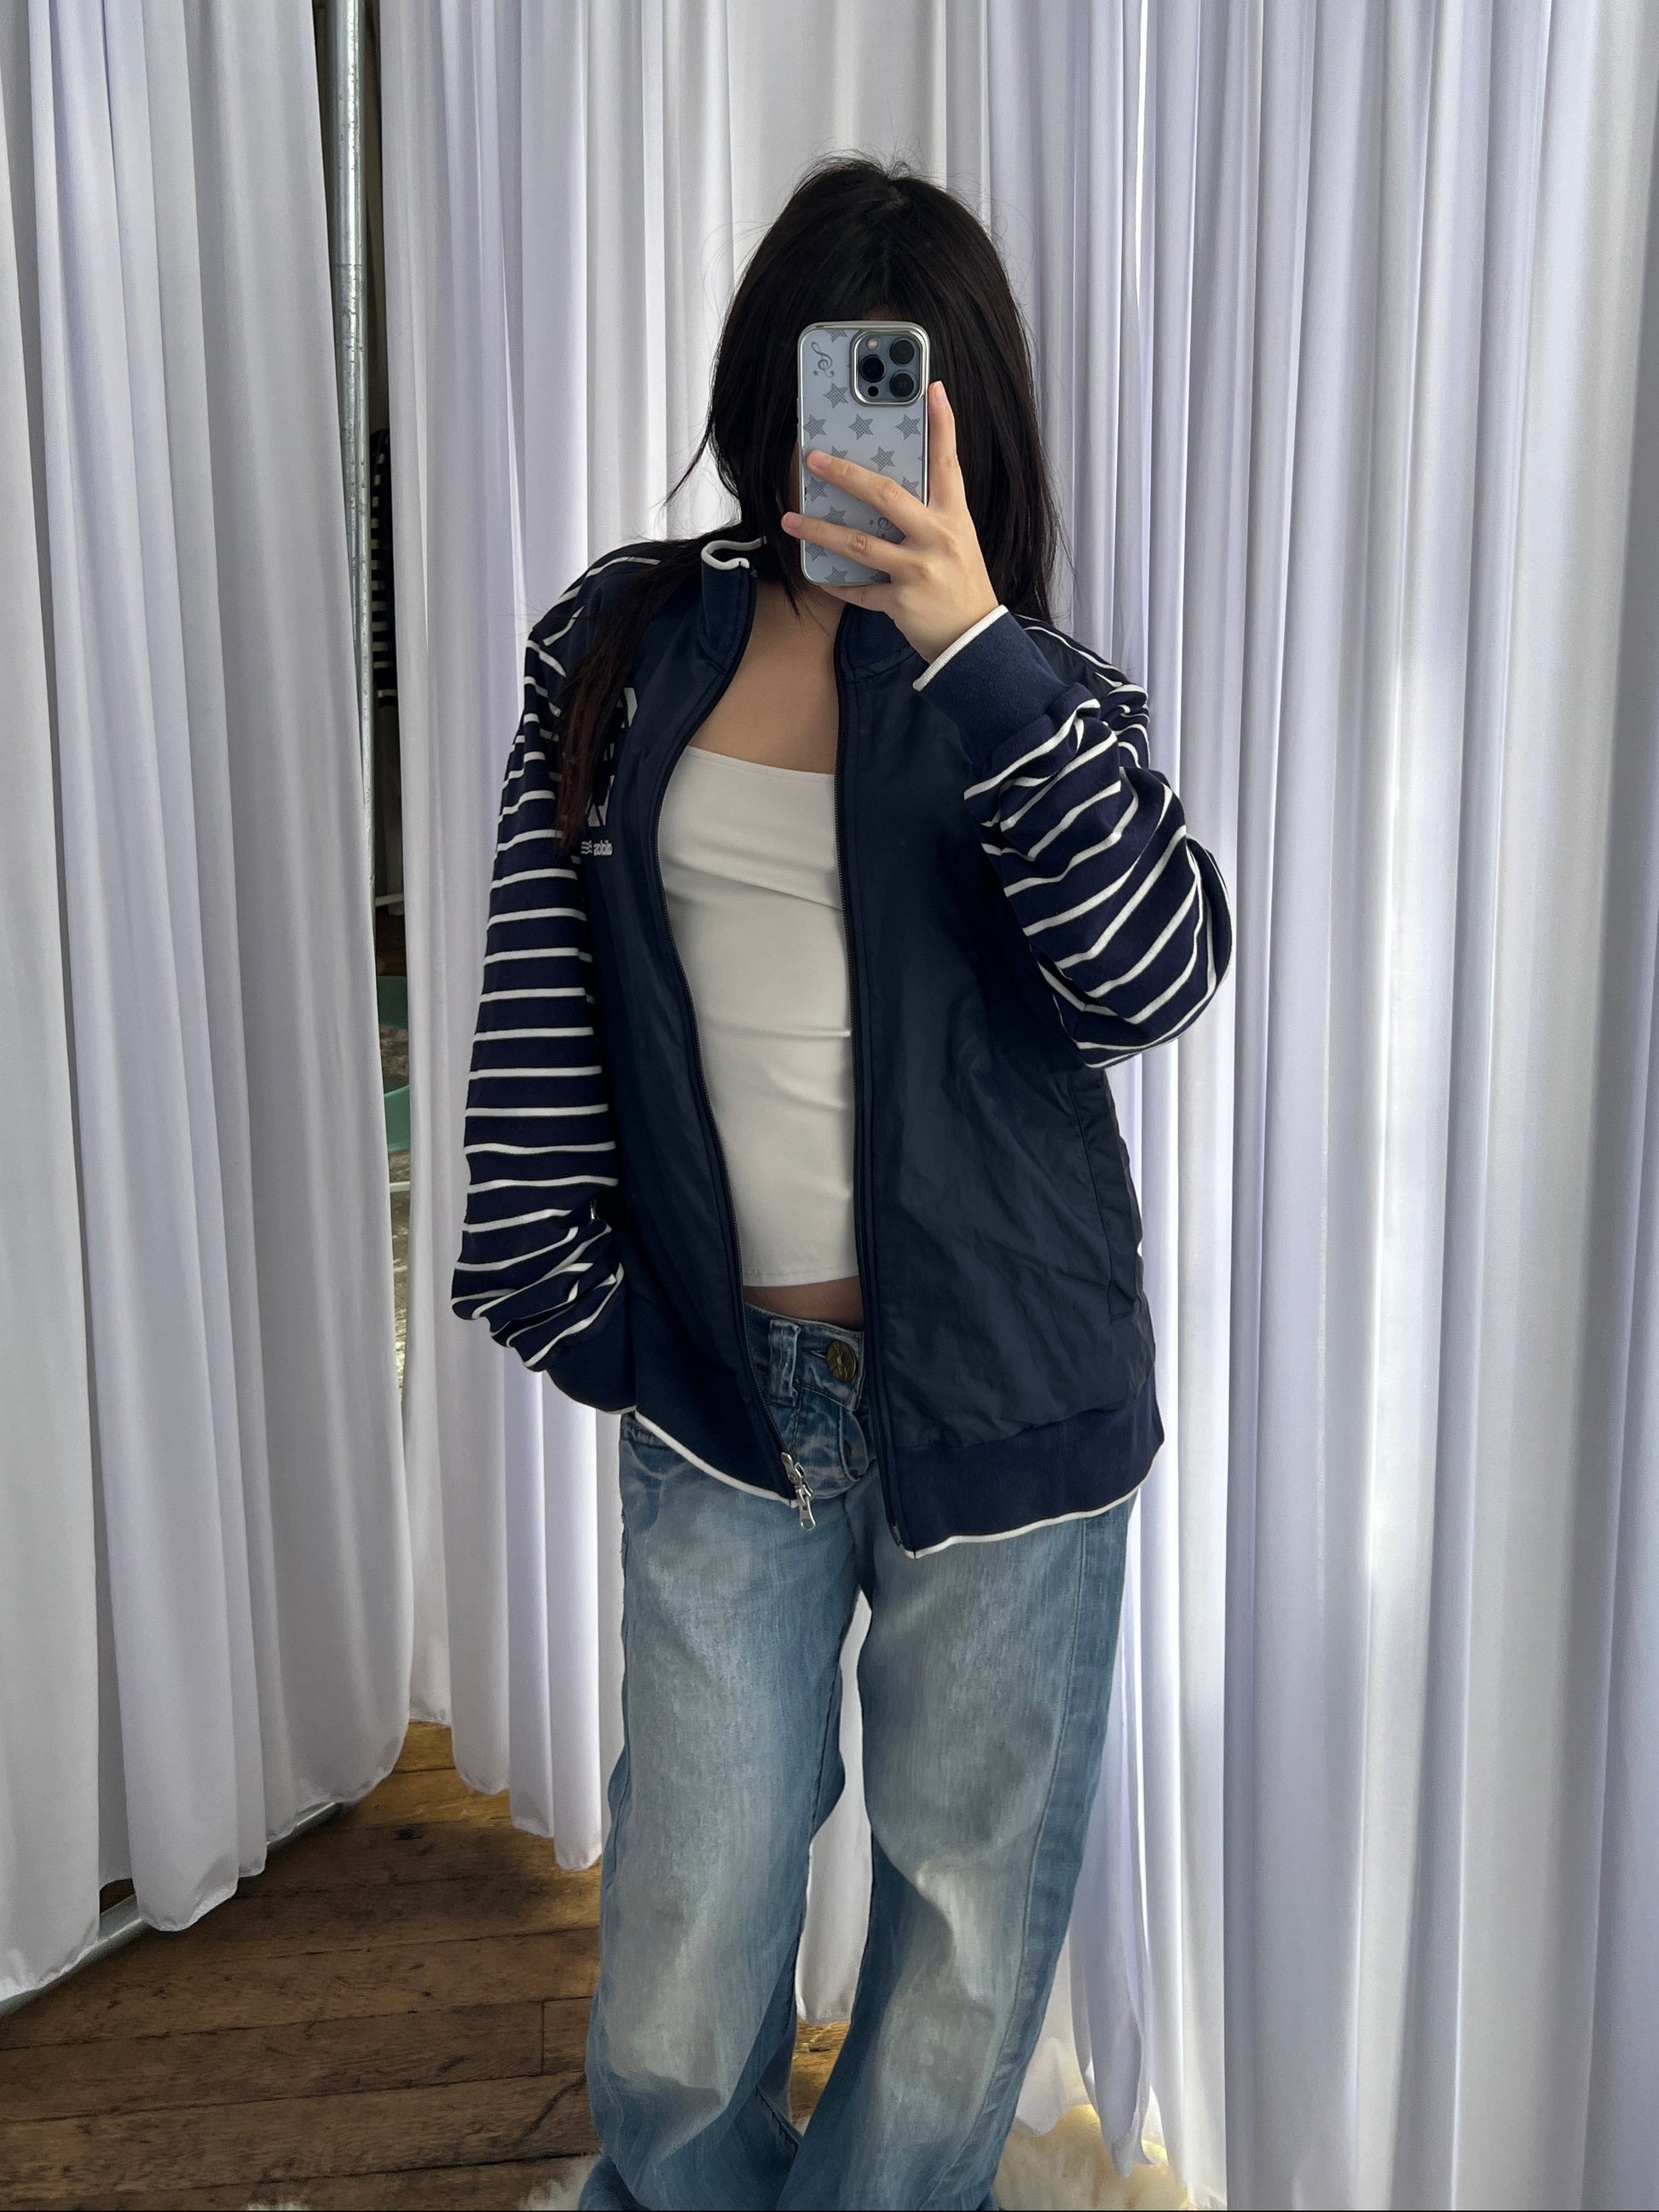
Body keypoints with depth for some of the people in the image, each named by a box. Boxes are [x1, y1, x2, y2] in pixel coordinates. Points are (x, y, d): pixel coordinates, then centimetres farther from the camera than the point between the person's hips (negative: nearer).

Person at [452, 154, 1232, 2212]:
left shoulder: (1037, 690, -1)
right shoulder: (620, 647, 4)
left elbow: (1151, 976, -19)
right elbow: (541, 999, 5)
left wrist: (969, 644, -26)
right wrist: (572, 1300, 0)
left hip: (996, 1394, 0)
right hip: (720, 1382, 1)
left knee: (972, 1910, 13)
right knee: (677, 1996, 8)